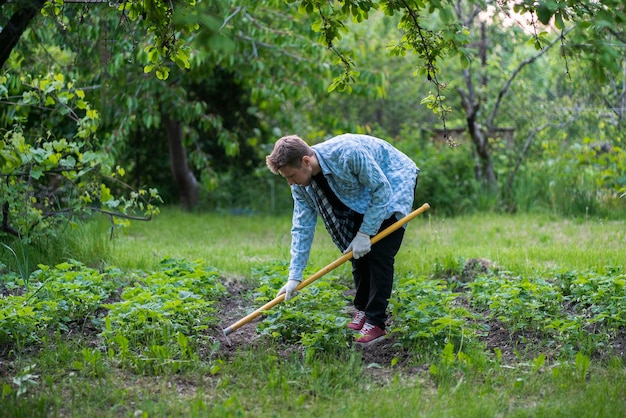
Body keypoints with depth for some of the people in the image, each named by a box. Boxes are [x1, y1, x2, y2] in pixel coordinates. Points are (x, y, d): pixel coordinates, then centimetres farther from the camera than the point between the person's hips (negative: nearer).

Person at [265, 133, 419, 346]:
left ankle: (376, 323, -11)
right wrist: (294, 276, -15)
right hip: (362, 198, 7)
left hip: (394, 183, -7)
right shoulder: (301, 185, -16)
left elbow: (381, 190, -28)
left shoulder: (348, 153, -39)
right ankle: (362, 310, 21)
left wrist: (365, 233, -25)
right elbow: (302, 227, -10)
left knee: (379, 254, -15)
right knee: (357, 254, 3)